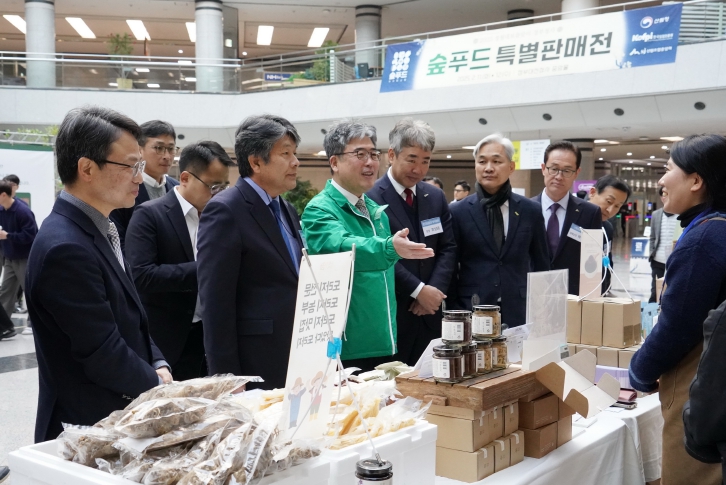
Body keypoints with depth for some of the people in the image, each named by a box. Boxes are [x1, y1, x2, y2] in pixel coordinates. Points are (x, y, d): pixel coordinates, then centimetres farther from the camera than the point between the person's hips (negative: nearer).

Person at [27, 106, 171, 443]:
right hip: (88, 434, -8)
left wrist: (157, 365, 0)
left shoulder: (95, 230, 6)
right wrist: (161, 388, -10)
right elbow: (104, 356, -23)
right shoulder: (65, 248, -24)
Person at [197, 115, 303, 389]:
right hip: (254, 369, -8)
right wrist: (226, 378, -17)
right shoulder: (225, 211, -12)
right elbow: (216, 302, -15)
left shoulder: (287, 211, 15)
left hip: (297, 362, 8)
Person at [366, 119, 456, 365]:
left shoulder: (436, 197, 11)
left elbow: (447, 248, 9)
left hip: (429, 312, 6)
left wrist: (435, 290, -6)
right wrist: (418, 290, -15)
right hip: (389, 312, -5)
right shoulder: (372, 197, -9)